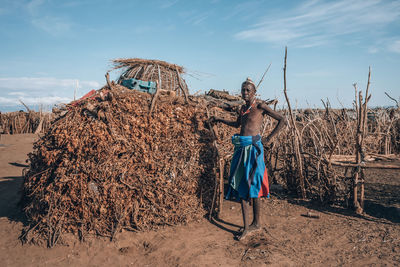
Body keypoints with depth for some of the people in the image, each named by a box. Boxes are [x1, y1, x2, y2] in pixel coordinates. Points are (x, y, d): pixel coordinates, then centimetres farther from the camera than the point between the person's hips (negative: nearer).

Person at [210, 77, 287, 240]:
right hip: (241, 148, 7)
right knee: (241, 186, 5)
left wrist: (269, 138, -7)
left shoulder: (260, 106, -4)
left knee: (252, 185, -1)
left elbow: (282, 120, -5)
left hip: (253, 147, -7)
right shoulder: (243, 108, 16)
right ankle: (246, 227, 14)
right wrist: (220, 120, 34)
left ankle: (256, 223, 16)